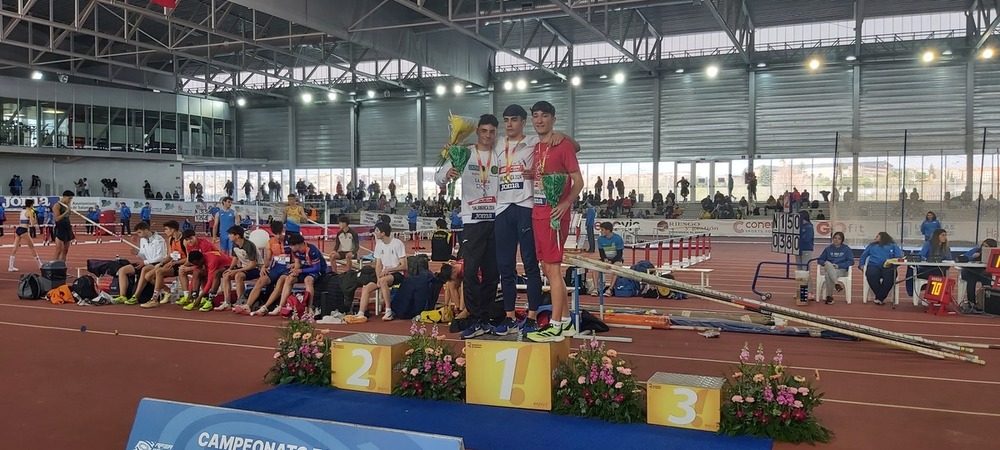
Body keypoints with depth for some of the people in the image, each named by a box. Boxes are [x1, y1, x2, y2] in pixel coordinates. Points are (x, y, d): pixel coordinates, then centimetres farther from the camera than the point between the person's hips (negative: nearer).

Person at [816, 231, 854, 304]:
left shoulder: (846, 249, 9)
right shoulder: (828, 249, 16)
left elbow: (851, 261, 0)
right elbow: (820, 260, 14)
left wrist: (838, 265, -12)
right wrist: (824, 263, -11)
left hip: (841, 270, -2)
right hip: (829, 269, 2)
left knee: (828, 275, -36)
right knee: (828, 264, -36)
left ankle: (829, 296, -28)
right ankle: (836, 284, -48)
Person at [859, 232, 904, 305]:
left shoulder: (893, 246, 23)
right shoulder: (872, 245, 33)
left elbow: (899, 256, 6)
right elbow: (863, 255, 27)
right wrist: (861, 265, 8)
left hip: (888, 267, -1)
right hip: (874, 266, 1)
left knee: (889, 276, -36)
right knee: (871, 275, -35)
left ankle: (879, 298, -24)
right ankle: (881, 298, -21)